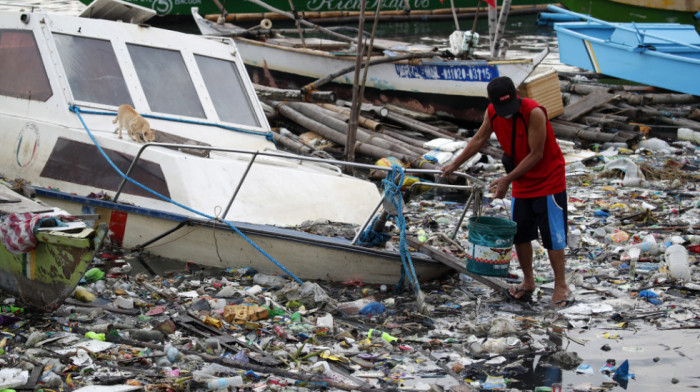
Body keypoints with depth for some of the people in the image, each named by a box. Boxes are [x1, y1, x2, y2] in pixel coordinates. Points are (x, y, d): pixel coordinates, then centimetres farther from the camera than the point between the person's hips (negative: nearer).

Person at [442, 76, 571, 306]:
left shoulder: (534, 113, -27)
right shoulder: (492, 113, -7)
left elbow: (536, 154, -24)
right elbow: (479, 140, 11)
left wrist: (507, 180, -22)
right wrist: (454, 166, 13)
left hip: (548, 180, -6)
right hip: (521, 183, 7)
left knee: (553, 234, -4)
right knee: (519, 234, 10)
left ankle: (561, 287, 5)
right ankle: (528, 282, 25)